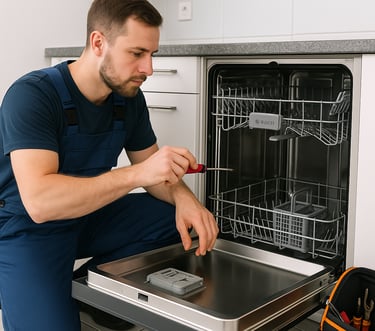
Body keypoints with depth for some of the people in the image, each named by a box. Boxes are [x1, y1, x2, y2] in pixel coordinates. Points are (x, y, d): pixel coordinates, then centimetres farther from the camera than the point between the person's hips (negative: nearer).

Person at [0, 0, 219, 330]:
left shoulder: (129, 97, -5)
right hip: (26, 228, -6)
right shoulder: (31, 96, -25)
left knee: (180, 219, -10)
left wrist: (183, 197, -21)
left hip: (89, 217, 6)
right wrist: (138, 172, -43)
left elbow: (157, 174, 3)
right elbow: (39, 202, -36)